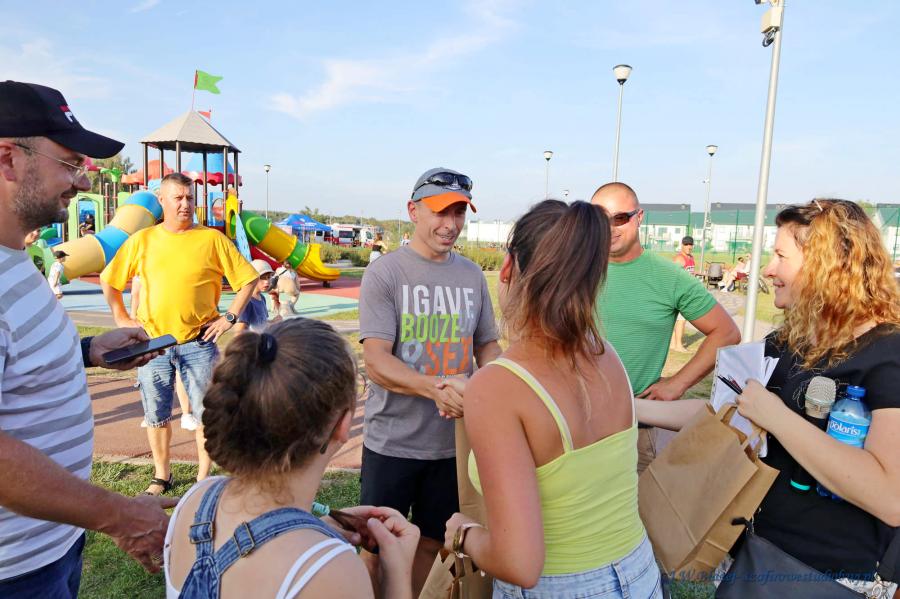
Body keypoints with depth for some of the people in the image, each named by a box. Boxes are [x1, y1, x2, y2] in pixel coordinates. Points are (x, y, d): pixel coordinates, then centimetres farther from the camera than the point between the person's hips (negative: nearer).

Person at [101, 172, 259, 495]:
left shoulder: (212, 239, -3)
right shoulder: (142, 240, 4)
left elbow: (248, 278, 0)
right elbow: (108, 280, 13)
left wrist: (230, 317, -5)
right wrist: (122, 319, 6)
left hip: (199, 343, -2)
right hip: (152, 341, 2)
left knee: (204, 413, 5)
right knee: (156, 414, 14)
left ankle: (204, 478, 21)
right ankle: (161, 475, 33)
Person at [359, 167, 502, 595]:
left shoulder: (472, 275, 3)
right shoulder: (384, 273, -11)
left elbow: (487, 345, 11)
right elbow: (376, 362, -18)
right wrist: (436, 389, -34)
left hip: (454, 440, 4)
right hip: (392, 442, -4)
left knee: (431, 543, 21)